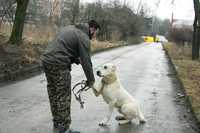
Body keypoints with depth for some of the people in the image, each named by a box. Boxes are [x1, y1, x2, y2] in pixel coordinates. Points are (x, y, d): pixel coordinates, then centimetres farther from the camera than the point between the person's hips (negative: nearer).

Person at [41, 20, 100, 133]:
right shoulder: (84, 38, -7)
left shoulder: (71, 28, 20)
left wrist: (76, 59, 15)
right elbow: (86, 61, -8)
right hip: (58, 64, -10)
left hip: (46, 59, 10)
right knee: (64, 97, -2)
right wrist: (91, 80, 4)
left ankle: (57, 121, 32)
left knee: (53, 93, 19)